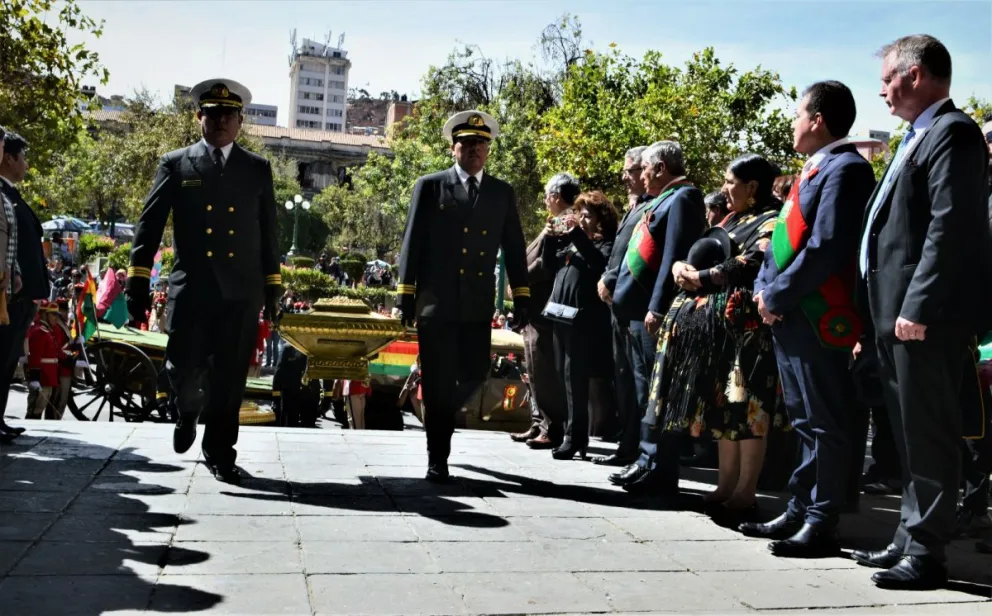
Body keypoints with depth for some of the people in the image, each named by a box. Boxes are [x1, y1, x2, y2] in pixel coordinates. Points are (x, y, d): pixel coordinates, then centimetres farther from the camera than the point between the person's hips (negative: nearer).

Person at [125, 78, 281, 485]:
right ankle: (188, 412, 32)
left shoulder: (258, 169, 11)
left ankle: (220, 452, 18)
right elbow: (148, 226, 5)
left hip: (241, 291, 1)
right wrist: (137, 284, -2)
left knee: (229, 379, 3)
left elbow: (269, 232, 12)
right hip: (190, 288, 0)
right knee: (183, 368, -2)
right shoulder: (176, 164, 8)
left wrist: (273, 289, 8)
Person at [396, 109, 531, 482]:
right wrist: (406, 294, -3)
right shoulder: (430, 186, 4)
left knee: (475, 375, 4)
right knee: (439, 381, 1)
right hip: (436, 302, -2)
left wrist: (522, 298, 3)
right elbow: (413, 243, 2)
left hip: (478, 304, 3)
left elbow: (514, 249, 9)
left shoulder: (502, 193, 11)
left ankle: (438, 416, 36)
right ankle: (437, 460, 12)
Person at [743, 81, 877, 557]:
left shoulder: (845, 168, -12)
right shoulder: (814, 169, 19)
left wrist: (777, 295, -16)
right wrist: (764, 287, 5)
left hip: (816, 318, -10)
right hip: (789, 315, 10)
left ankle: (822, 525, 4)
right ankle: (800, 512, 24)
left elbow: (826, 249, -21)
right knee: (804, 421, 15)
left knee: (825, 423, -2)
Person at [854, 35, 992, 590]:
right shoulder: (920, 136, 21)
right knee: (911, 435, 15)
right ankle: (911, 539, 25)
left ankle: (927, 553, 5)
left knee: (929, 435, -3)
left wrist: (918, 306, -23)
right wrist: (891, 312, 16)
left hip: (929, 315, -10)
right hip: (902, 314, 10)